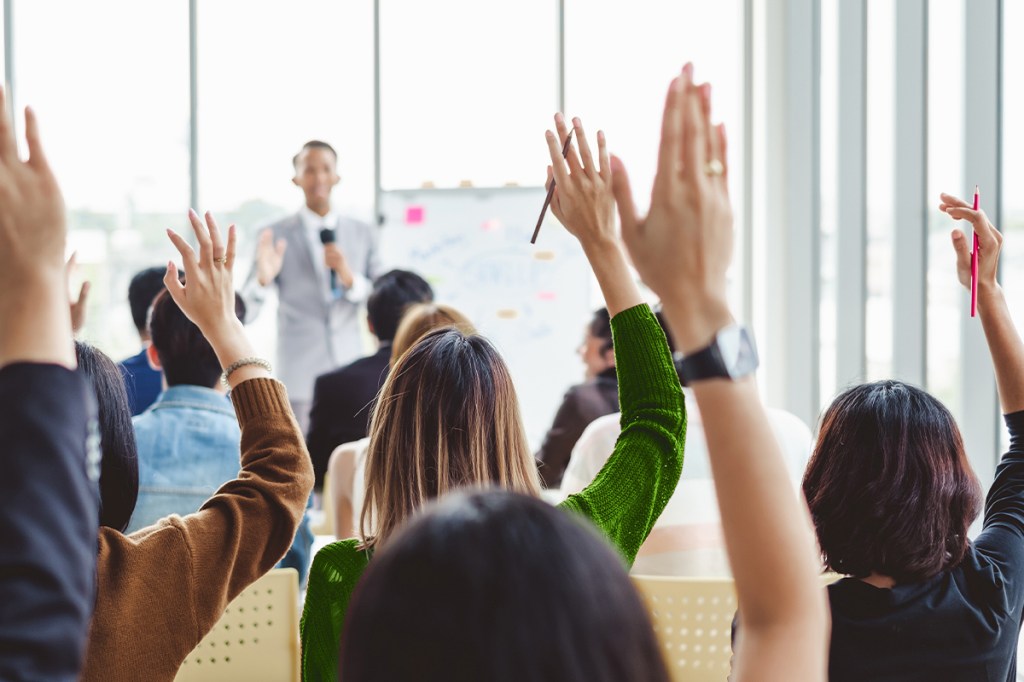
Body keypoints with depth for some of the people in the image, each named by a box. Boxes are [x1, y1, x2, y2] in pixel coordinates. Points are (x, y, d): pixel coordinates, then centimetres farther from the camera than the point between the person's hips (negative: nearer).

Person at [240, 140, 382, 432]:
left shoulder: (363, 235, 10)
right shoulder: (277, 236, 2)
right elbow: (244, 312, -1)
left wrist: (349, 276, -12)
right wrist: (263, 278, -22)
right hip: (299, 379, -2)